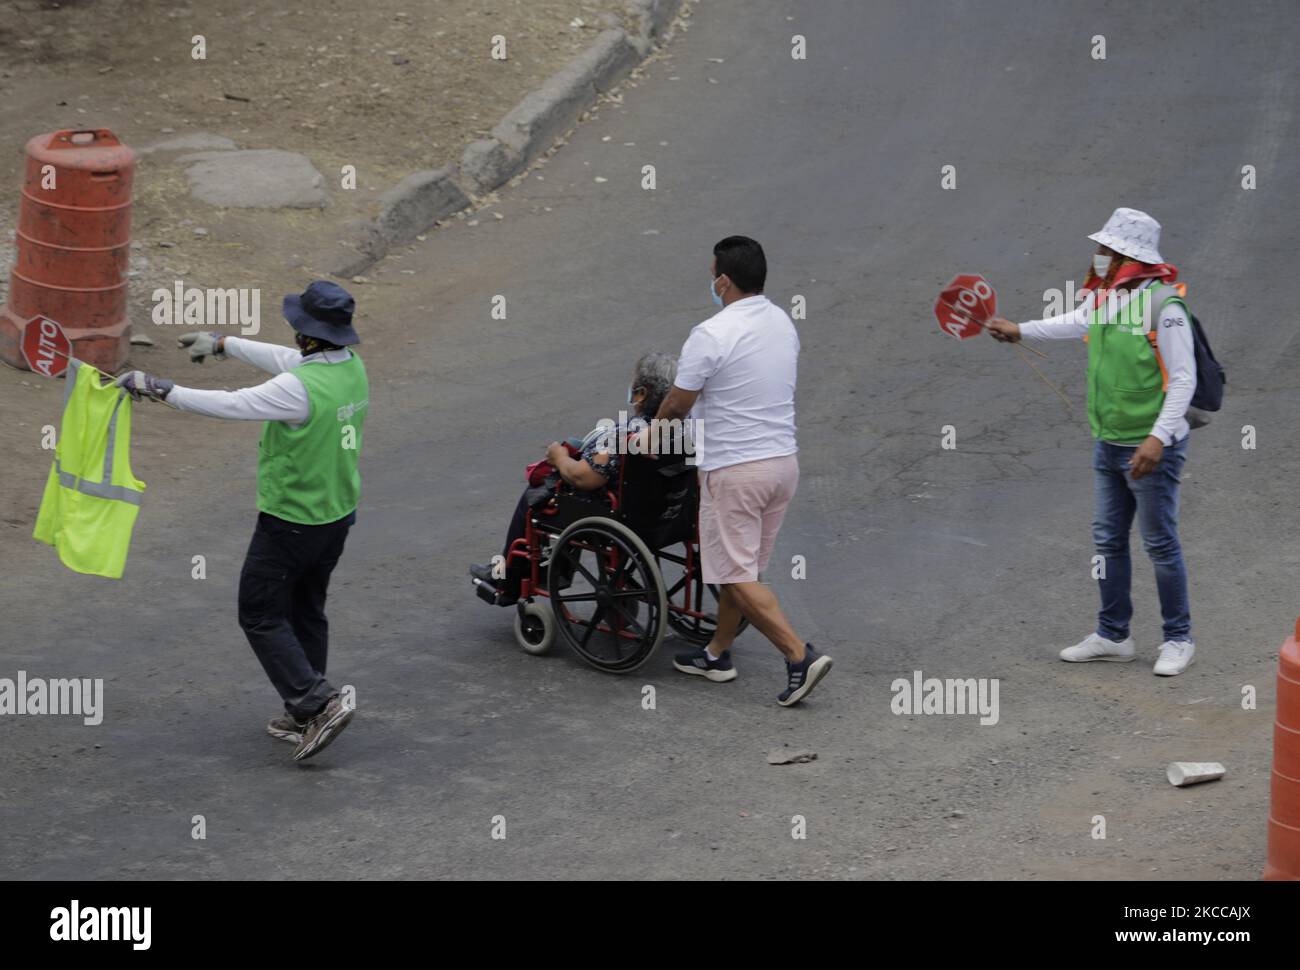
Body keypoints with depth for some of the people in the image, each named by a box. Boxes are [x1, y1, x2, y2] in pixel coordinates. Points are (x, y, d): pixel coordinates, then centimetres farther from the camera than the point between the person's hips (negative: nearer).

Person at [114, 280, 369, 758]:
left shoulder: (302, 388, -29)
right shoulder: (352, 367, -3)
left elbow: (227, 404, -27)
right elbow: (283, 359, 12)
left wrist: (158, 388, -19)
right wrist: (223, 344, 20)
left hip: (290, 520, -8)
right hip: (337, 516, 8)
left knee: (260, 616, 5)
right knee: (306, 611, 21)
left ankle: (319, 702, -4)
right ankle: (304, 716, 28)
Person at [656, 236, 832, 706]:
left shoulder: (712, 335, -18)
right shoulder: (783, 324, 7)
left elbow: (677, 405, -9)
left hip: (734, 469, -8)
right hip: (783, 459, 8)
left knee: (736, 576, -4)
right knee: (740, 568, 19)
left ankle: (801, 656, -14)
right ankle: (717, 654, 30)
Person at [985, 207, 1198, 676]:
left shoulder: (1164, 306, -19)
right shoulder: (1102, 299, 5)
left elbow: (1183, 379, -20)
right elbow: (1074, 323, 28)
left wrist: (1158, 437, -26)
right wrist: (1019, 330, 37)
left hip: (1151, 448, -8)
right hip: (1108, 444, 8)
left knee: (1161, 544, 0)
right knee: (1108, 541, 13)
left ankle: (1178, 639, 11)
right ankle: (1112, 635, 24)